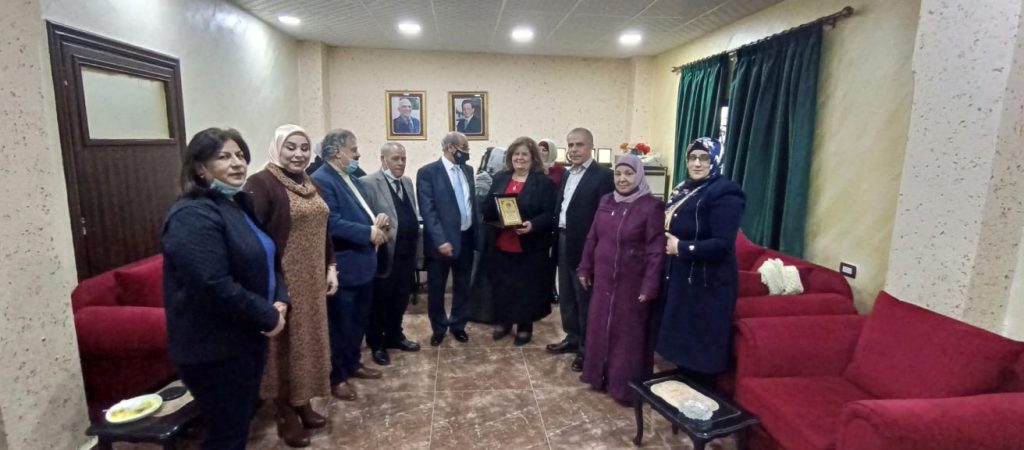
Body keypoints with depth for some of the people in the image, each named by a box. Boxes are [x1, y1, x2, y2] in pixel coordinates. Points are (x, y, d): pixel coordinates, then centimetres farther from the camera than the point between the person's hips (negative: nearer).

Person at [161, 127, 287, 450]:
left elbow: (266, 262, 15)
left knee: (241, 422, 21)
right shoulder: (193, 216, -19)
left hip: (248, 336, 9)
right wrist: (268, 316, -18)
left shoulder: (240, 204, 10)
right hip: (214, 347, -9)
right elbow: (215, 286, -28)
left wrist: (281, 301, -3)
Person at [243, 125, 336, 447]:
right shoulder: (261, 184, -13)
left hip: (313, 281, 7)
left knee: (308, 341, 17)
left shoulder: (311, 185, 10)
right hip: (282, 282, -7)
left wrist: (331, 268, 10)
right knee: (285, 346, 7)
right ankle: (286, 415, 26)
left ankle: (304, 405, 34)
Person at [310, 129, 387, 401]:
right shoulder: (321, 180, -17)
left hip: (362, 263, 9)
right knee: (340, 324, 6)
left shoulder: (351, 179, 13)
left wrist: (377, 221, -4)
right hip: (342, 267, -9)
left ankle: (353, 363, 37)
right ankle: (337, 377, 22)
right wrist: (369, 232, -20)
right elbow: (332, 224, -25)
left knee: (359, 319, 20)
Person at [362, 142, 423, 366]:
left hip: (407, 253, 7)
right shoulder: (369, 183, -10)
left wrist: (416, 246, 12)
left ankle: (394, 336, 37)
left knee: (401, 299, 19)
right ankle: (376, 344, 27)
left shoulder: (407, 182, 14)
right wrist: (380, 233, -21)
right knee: (379, 302, 10)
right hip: (386, 255, -7)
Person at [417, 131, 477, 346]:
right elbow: (428, 211, -16)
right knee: (436, 289, 10)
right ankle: (438, 328, 30)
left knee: (462, 287, 16)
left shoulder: (467, 170, 9)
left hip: (466, 238, 5)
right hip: (441, 241, -5)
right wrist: (440, 240, -22)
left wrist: (476, 232, 7)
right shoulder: (427, 172, -10)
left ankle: (458, 325, 34)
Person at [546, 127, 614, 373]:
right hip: (563, 242, 8)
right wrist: (556, 239, 6)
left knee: (585, 298, 4)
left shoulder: (603, 175, -13)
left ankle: (587, 349, 19)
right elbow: (560, 208, 13)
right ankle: (572, 338, 35)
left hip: (585, 246, -8)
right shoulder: (567, 174, 13)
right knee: (566, 296, 18)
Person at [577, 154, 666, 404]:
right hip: (603, 279, 6)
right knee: (600, 327, 14)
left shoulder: (652, 207, -13)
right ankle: (601, 375, 33)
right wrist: (585, 269, 10)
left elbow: (656, 250, -14)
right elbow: (592, 238, 10)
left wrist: (649, 286, -17)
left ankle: (626, 386, 23)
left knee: (628, 332, 7)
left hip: (632, 282, -5)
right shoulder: (606, 201, 4)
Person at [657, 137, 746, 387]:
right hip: (680, 278, 8)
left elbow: (722, 244, -23)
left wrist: (681, 248, -18)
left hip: (707, 284, -8)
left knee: (700, 346, 3)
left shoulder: (725, 194, -14)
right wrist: (667, 245, 2)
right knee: (681, 340, 17)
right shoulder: (684, 189, 11)